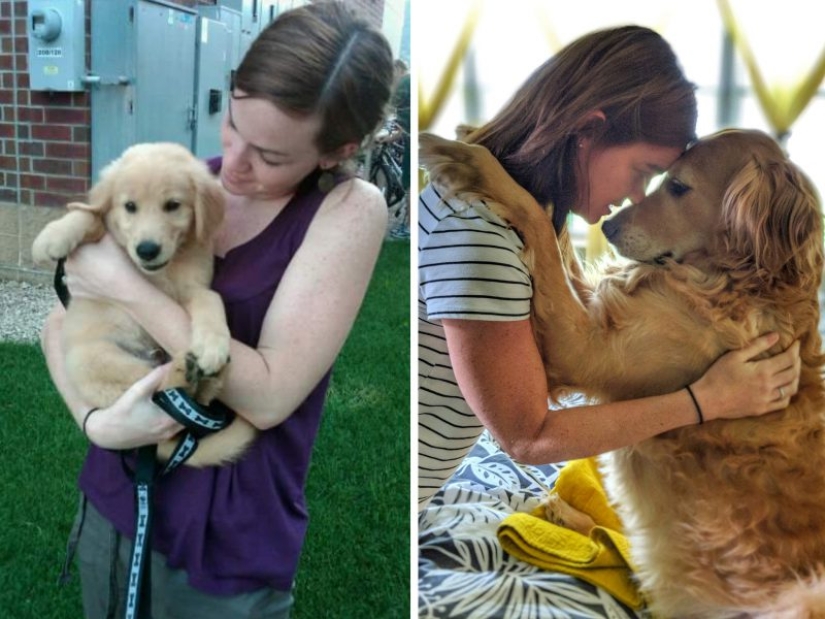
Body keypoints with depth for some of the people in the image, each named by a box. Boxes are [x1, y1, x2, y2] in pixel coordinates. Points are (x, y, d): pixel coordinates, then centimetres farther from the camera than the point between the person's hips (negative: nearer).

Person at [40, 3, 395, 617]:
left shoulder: (350, 210, -17)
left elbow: (268, 395, -23)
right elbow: (61, 321, 0)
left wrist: (126, 284, -20)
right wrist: (94, 418, -19)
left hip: (227, 546, -4)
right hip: (111, 501, 4)